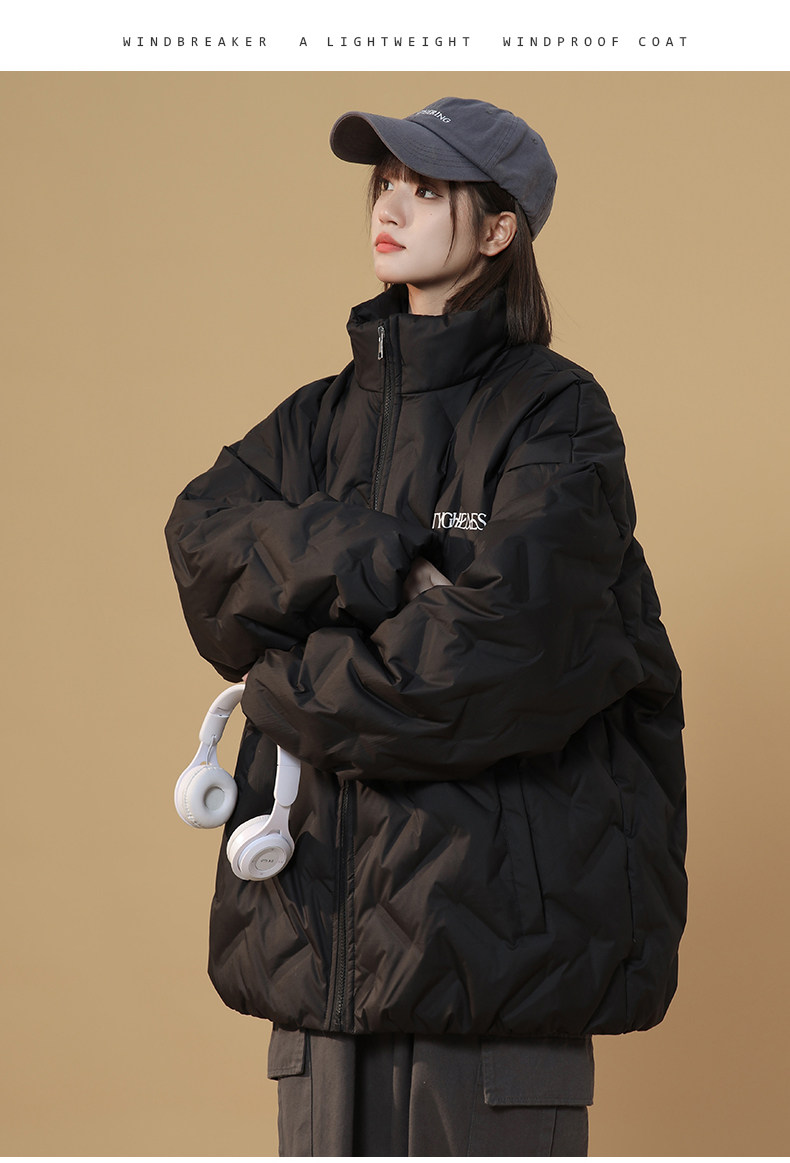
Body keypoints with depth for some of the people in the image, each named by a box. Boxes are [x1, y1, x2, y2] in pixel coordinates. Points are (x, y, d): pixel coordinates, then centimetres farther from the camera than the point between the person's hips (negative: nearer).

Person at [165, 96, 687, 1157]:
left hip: (492, 916, -5)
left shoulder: (556, 415, -3)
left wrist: (289, 684, -6)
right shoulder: (323, 417, 17)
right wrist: (383, 570, -16)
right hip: (329, 914, 5)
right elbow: (204, 536, -1)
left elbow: (501, 645, -16)